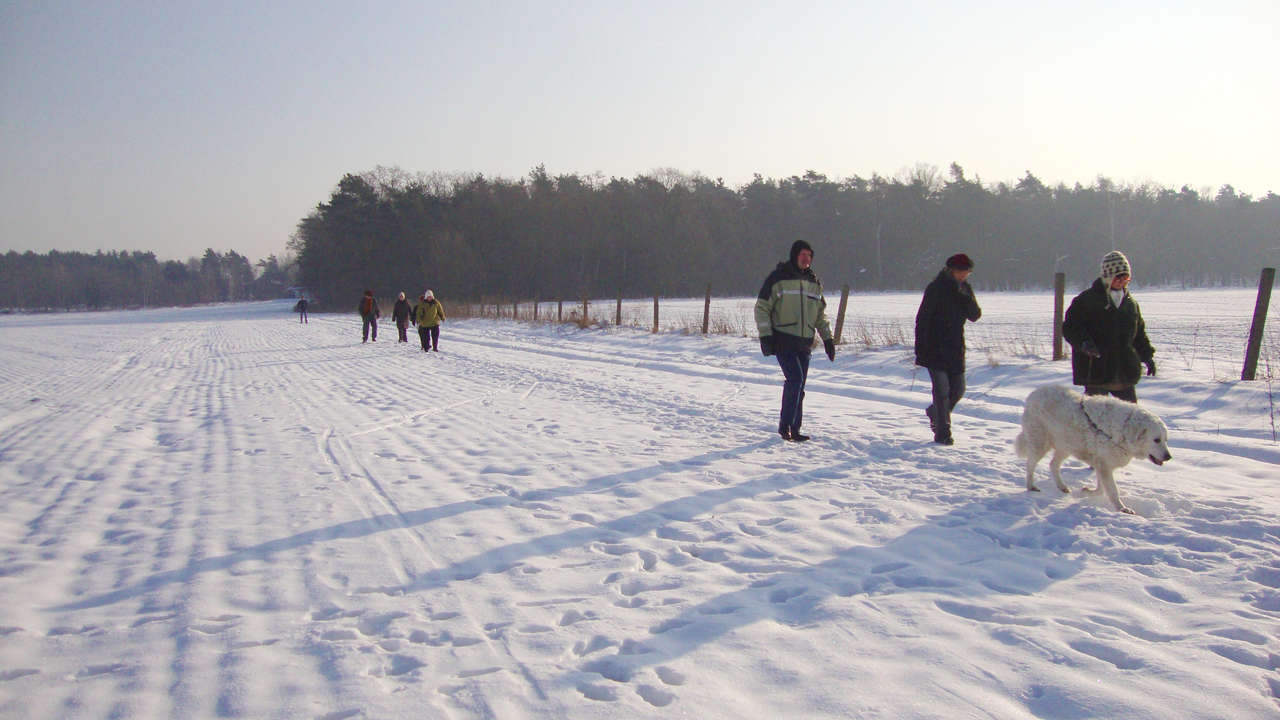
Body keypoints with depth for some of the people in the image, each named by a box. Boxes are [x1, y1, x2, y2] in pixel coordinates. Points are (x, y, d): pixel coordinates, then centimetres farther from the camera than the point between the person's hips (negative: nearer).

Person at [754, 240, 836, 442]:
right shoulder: (777, 278, -2)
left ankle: (794, 429, 13)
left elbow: (820, 314, 23)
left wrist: (827, 338, 17)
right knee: (795, 380, -17)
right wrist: (765, 335, -10)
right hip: (783, 341, -5)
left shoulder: (814, 282, 15)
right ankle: (786, 426, -8)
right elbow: (762, 307, -2)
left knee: (798, 387, 6)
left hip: (804, 343, 5)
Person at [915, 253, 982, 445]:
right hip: (935, 349, -6)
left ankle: (934, 412, 34)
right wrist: (920, 348, -15)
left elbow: (975, 316, 3)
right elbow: (922, 318, -10)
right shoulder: (936, 288, -9)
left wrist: (966, 298, -15)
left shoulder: (965, 289, 8)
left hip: (955, 349, 6)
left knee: (958, 389, 8)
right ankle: (942, 433, -3)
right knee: (942, 389, -9)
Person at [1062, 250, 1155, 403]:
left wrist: (1147, 356, 15)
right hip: (1095, 371, -5)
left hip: (1126, 371, 5)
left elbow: (1139, 333, 23)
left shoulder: (1131, 303, 14)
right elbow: (1070, 327, -7)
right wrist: (1084, 342, -24)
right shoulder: (1086, 300, -4)